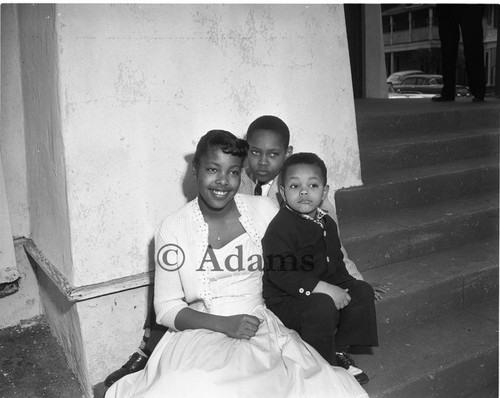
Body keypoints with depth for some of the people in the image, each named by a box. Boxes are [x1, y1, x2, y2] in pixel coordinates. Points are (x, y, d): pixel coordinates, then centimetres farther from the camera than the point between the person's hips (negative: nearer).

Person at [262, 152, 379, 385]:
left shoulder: (327, 223, 9)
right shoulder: (280, 228, -19)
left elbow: (336, 262, 20)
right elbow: (281, 274, -28)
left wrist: (345, 286, 2)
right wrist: (324, 288, -30)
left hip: (325, 289, 9)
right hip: (284, 300, -8)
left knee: (362, 291, -2)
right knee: (323, 306, -32)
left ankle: (340, 350, 11)